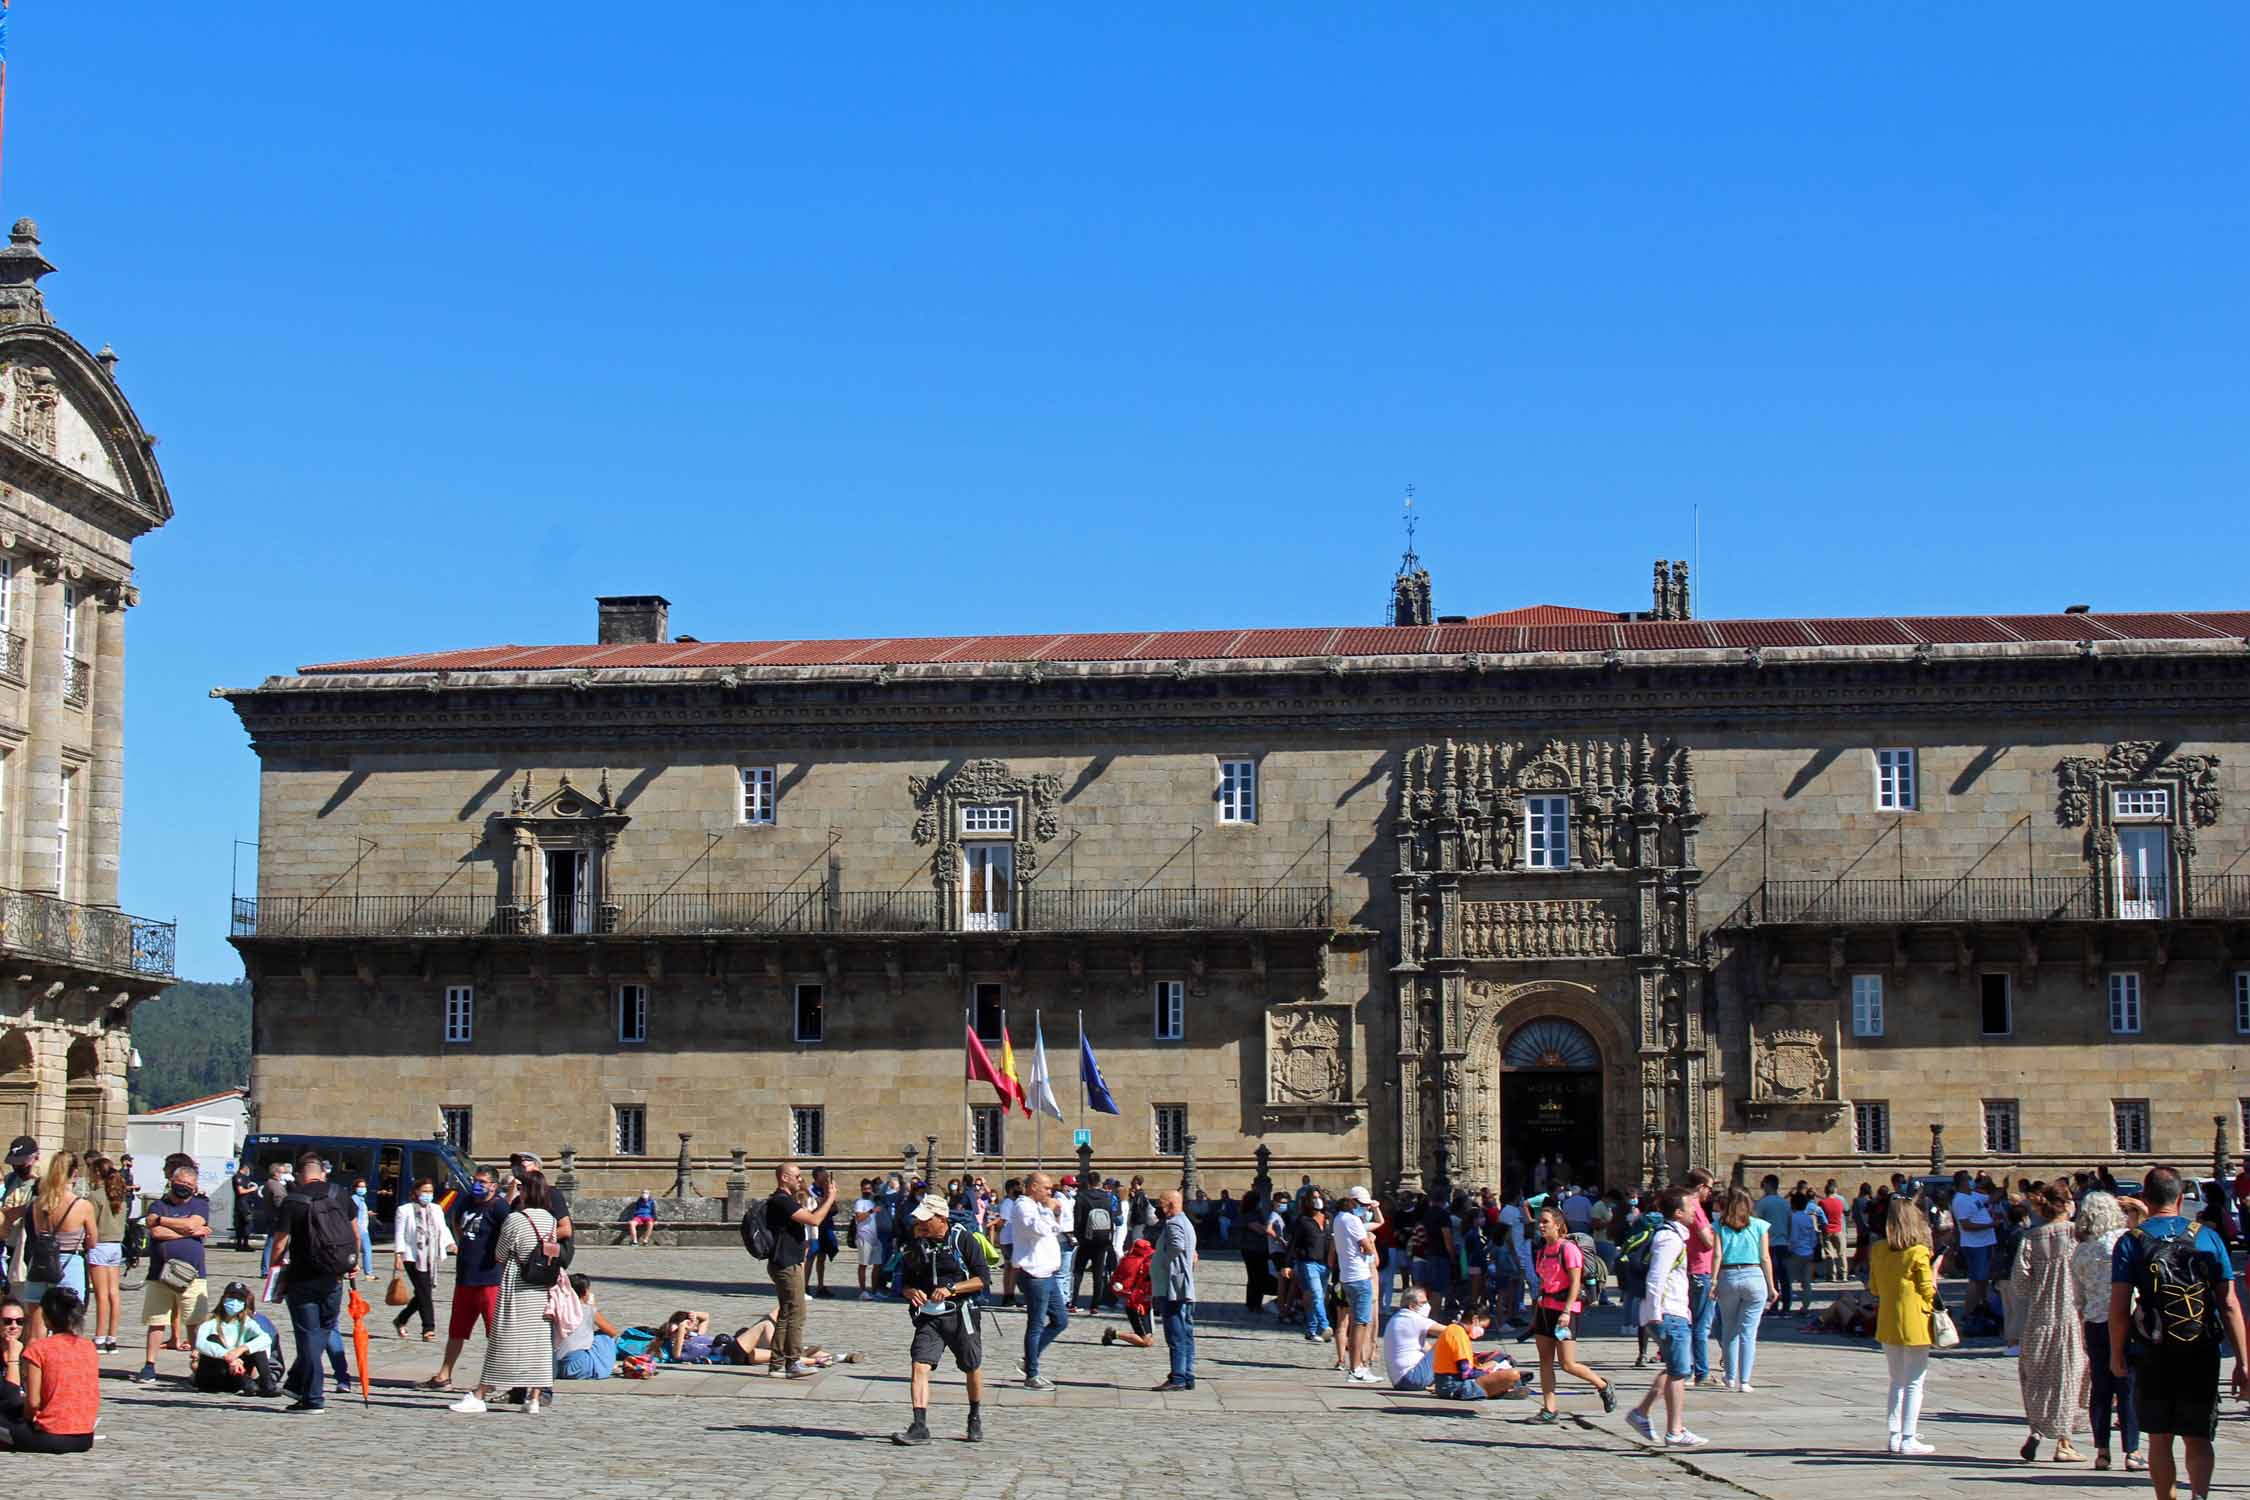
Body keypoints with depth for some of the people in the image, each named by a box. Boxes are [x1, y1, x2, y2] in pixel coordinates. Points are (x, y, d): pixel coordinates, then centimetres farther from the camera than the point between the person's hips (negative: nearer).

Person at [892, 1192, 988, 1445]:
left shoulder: (961, 1239, -8)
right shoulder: (915, 1243, 4)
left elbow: (982, 1279, -10)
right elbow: (905, 1282, 12)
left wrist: (951, 1289, -21)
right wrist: (911, 1292, -11)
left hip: (960, 1315, -3)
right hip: (928, 1317, 3)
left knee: (972, 1368, 11)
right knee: (920, 1365, -14)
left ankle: (975, 1419, 34)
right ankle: (919, 1427, -16)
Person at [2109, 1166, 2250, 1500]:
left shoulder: (2131, 1241, -3)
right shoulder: (2208, 1237, 1)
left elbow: (2119, 1307, -9)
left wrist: (2116, 1355, 4)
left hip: (2155, 1357, -1)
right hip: (2203, 1355, 1)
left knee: (2160, 1441, 14)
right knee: (2198, 1438, 8)